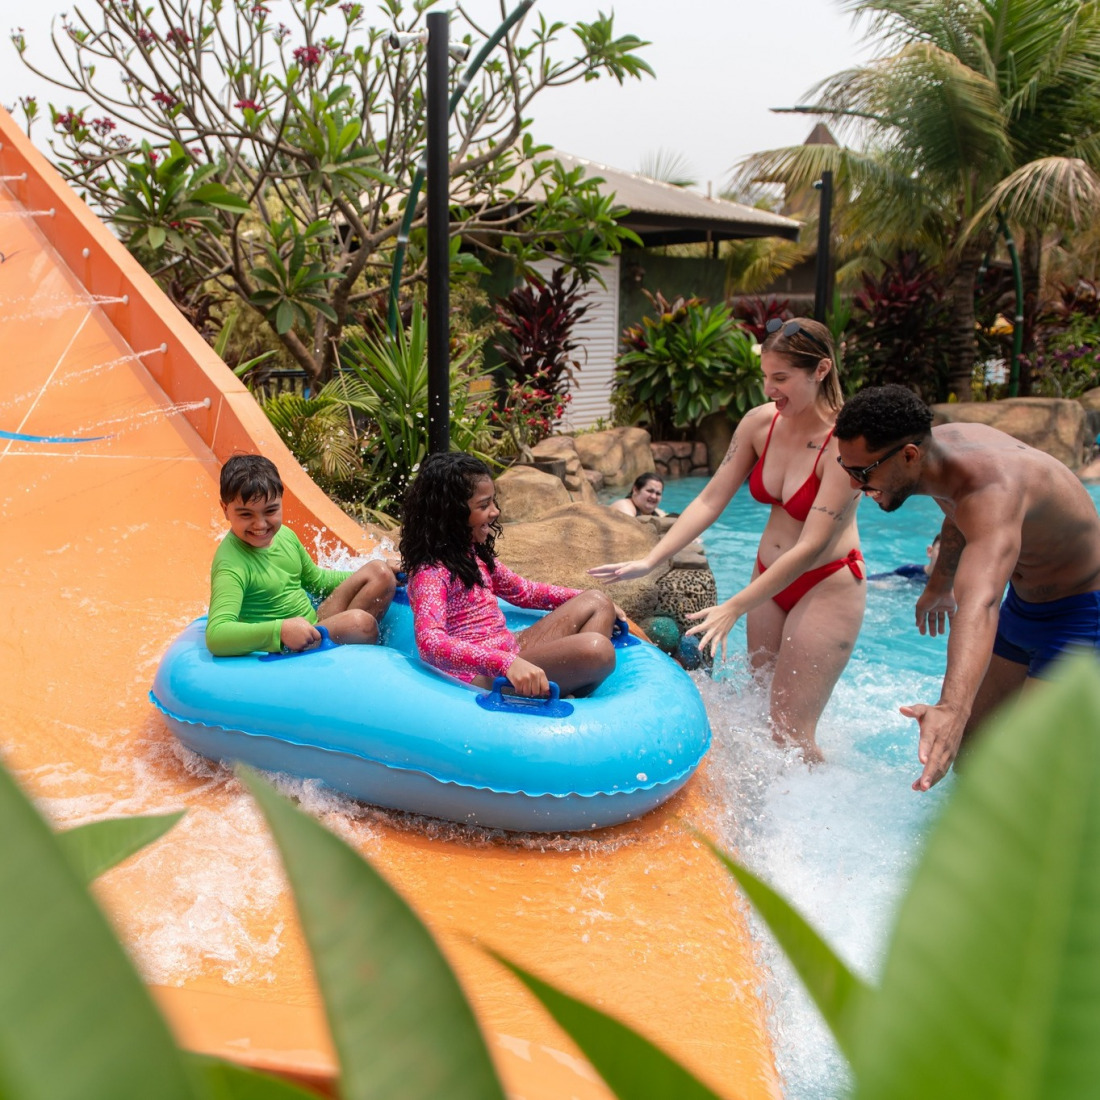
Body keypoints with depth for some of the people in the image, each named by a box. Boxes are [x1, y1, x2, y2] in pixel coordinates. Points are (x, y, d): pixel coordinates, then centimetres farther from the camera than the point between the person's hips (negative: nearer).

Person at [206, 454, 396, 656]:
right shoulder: (231, 565, -22)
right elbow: (215, 635, -36)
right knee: (361, 621, -29)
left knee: (380, 572, 7)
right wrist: (280, 630, -45)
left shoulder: (284, 535, 2)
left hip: (314, 627, 9)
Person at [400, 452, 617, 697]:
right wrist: (506, 663, -44)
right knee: (596, 648, -28)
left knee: (597, 602, 7)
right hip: (483, 677, -11)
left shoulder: (473, 553, 14)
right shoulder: (431, 570, -15)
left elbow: (524, 591, 29)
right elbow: (430, 642, -33)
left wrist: (585, 599, 21)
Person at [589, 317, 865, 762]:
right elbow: (709, 502, -4)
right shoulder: (759, 422, -7)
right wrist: (650, 561, -13)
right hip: (768, 577, 6)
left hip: (825, 586, -6)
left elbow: (812, 546, -27)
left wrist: (733, 608, -29)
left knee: (790, 729, -4)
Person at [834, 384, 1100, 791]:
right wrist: (939, 584, 27)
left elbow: (980, 604, -56)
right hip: (1023, 603, 9)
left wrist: (952, 708, -70)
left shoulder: (992, 491, -38)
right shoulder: (940, 440, -11)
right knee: (970, 741, 15)